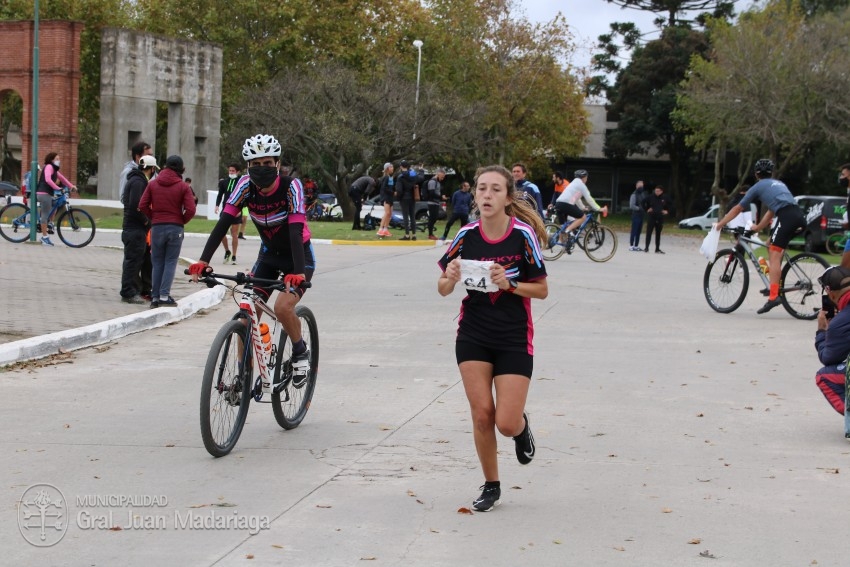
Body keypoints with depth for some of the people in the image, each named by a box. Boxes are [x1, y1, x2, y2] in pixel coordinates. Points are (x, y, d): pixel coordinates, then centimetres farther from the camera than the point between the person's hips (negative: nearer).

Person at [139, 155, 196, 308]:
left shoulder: (153, 184, 3)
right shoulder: (183, 187, -3)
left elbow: (142, 206, -2)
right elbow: (190, 210, -11)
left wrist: (153, 217, 11)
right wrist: (182, 221, 6)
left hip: (157, 227, 2)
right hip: (176, 228, -2)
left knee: (157, 263, 10)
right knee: (170, 262, 4)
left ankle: (155, 297, 9)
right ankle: (164, 296, -6)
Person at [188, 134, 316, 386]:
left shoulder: (291, 186, -26)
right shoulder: (246, 186, -16)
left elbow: (296, 231, -36)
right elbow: (223, 223, -23)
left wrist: (298, 272, -50)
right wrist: (203, 260, -36)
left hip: (299, 255, -4)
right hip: (269, 254, 4)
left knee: (283, 307, -26)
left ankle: (301, 352, 1)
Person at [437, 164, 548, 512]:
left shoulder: (524, 235, -13)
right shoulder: (467, 236, -6)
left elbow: (542, 290, -6)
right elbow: (443, 290, 2)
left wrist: (509, 284, -23)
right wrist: (450, 279, -21)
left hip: (514, 338, -2)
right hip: (473, 336, 2)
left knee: (507, 423, -6)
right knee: (482, 415, -2)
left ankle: (522, 427, 32)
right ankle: (491, 487, 19)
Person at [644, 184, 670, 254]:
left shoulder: (664, 199, 0)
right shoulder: (650, 197, -7)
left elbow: (668, 206, 18)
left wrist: (667, 211, 4)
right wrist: (647, 209, -1)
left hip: (660, 218, 3)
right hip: (651, 217, -3)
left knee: (658, 234, 9)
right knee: (649, 232, -6)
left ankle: (657, 249, 15)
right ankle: (646, 247, -2)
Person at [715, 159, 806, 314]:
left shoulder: (758, 187, 16)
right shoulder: (779, 184, 34)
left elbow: (737, 209, 21)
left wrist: (720, 224, 29)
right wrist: (758, 227, 49)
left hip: (787, 217, -7)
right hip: (799, 217, 7)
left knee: (774, 254, -11)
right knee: (771, 245, 23)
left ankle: (774, 296, -25)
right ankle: (774, 283, 19)